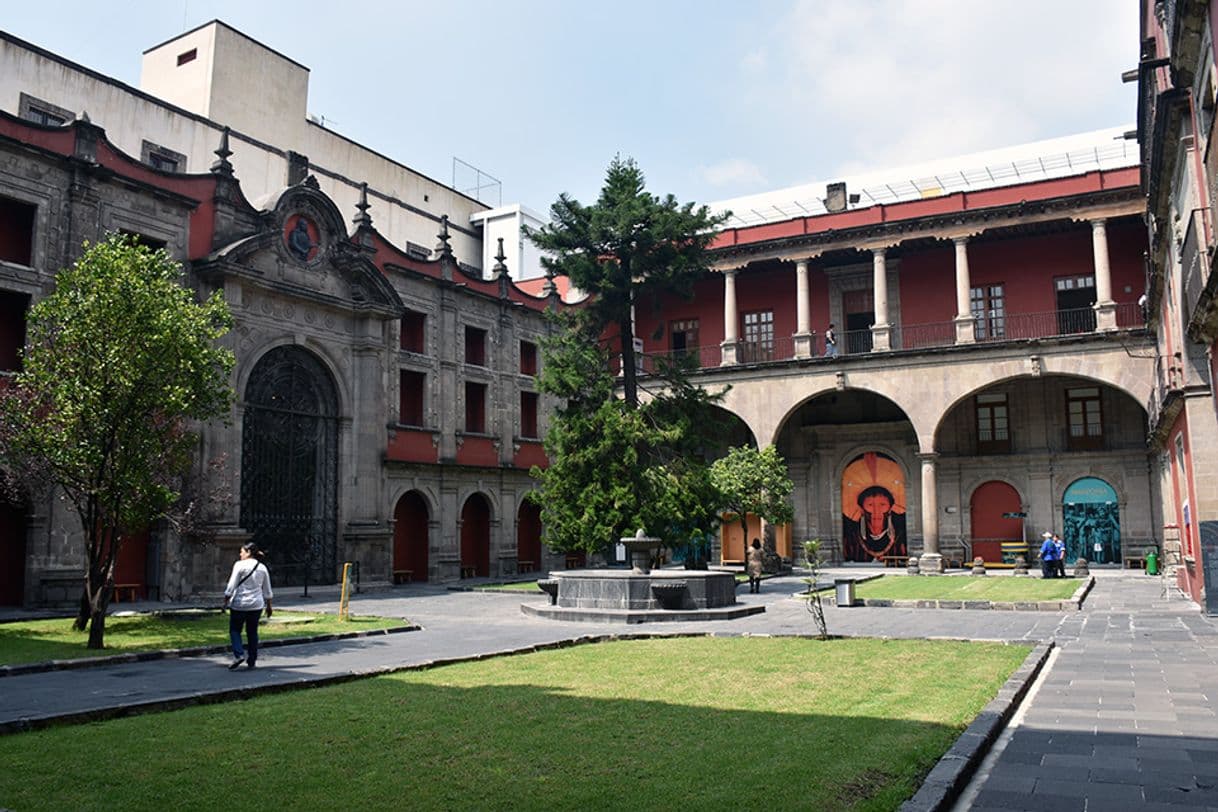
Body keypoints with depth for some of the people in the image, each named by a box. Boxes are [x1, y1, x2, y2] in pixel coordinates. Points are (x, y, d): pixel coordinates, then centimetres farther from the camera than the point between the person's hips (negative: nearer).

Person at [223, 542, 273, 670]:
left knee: (235, 630, 8)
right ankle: (252, 660, 14)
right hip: (256, 605, 4)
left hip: (239, 604, -4)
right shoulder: (262, 568, 7)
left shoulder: (240, 565, -8)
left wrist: (226, 600, -3)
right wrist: (268, 606, 19)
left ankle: (239, 654, -11)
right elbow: (267, 591, 12)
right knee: (252, 632, 11)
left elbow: (231, 586, -11)